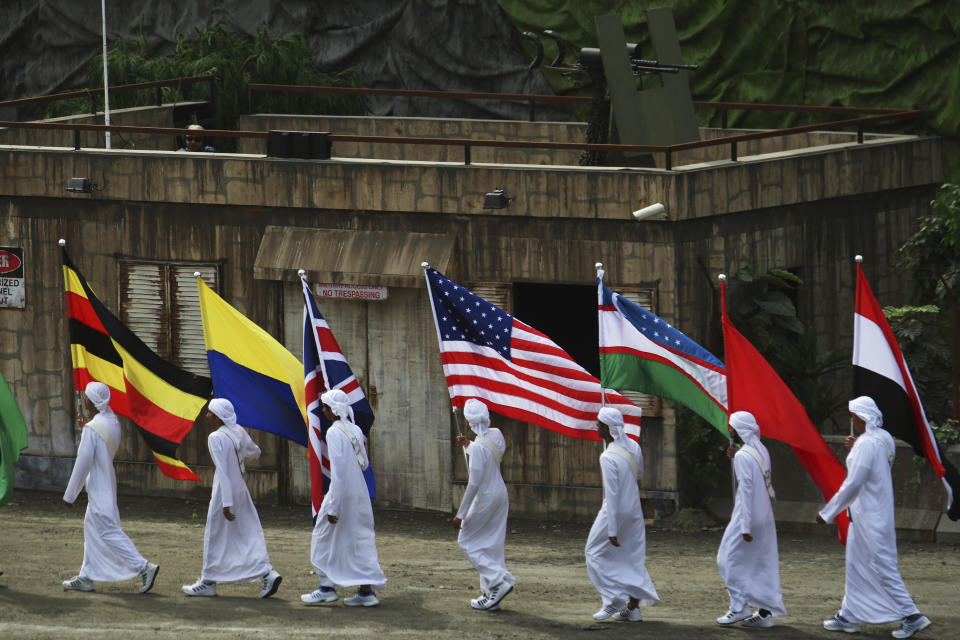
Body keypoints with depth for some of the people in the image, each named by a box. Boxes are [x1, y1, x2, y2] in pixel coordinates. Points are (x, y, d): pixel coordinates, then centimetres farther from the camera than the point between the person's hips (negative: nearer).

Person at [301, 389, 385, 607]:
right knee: (360, 539, 9)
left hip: (342, 492, -8)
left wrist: (333, 507, -19)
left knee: (325, 539, 7)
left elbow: (338, 471, -20)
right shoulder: (356, 431, 8)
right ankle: (367, 590, 6)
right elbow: (364, 464, 14)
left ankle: (327, 587, 12)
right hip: (360, 494, 8)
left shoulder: (334, 433, -16)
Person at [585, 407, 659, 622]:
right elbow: (639, 472, 17)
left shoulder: (609, 457, -24)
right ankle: (633, 606, 14)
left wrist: (612, 530, -23)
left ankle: (615, 598, 5)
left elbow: (612, 495, -24)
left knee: (596, 552, 10)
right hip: (635, 509, 7)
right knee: (633, 557, 13)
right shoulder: (633, 447, -2)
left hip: (617, 511, -7)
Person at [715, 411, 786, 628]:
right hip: (765, 517, 8)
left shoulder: (743, 456, -17)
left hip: (748, 515, -8)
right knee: (763, 563, 10)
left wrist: (745, 527, -21)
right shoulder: (762, 451, 8)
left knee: (729, 559, 3)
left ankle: (739, 606, 0)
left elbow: (746, 490, -20)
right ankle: (765, 612, 11)